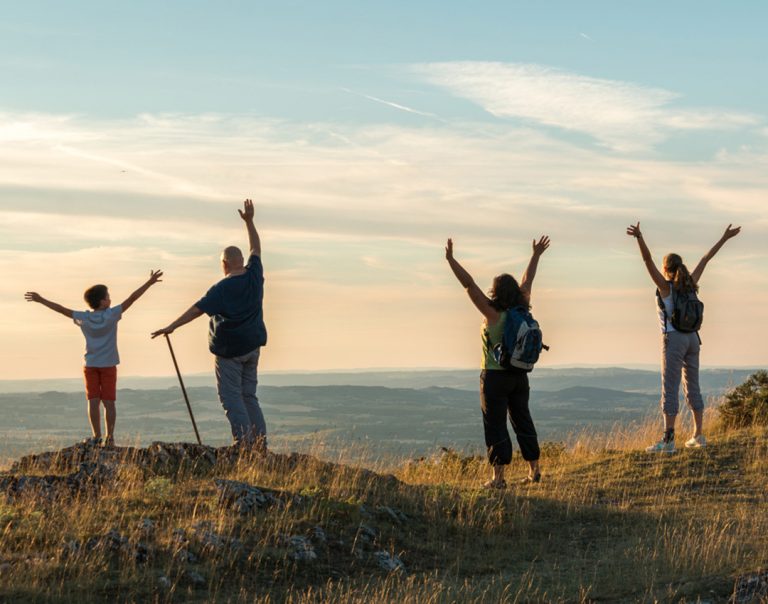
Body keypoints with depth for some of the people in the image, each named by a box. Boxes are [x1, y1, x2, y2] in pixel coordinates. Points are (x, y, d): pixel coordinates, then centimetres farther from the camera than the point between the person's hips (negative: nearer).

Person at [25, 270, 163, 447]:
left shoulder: (83, 318, -4)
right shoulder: (112, 315, -11)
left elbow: (61, 309, 1)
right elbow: (131, 299, -13)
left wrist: (41, 300, 10)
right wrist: (149, 283, -12)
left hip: (90, 366, 2)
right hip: (108, 365, -2)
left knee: (93, 401, 1)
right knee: (109, 402, 1)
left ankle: (96, 436, 0)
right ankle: (110, 437, 1)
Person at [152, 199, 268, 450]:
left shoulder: (222, 288, -17)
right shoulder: (254, 275, 0)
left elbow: (198, 309, -21)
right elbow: (256, 248, 15)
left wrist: (172, 326, -19)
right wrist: (249, 221, 21)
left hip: (229, 349, -7)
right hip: (252, 345, 7)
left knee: (231, 396, -3)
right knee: (249, 395, 13)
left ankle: (245, 442, -12)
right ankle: (260, 442, 7)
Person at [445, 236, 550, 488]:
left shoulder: (493, 313, -15)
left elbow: (469, 284, -18)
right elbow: (527, 281, 15)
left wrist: (450, 259, -16)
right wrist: (536, 256, 29)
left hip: (495, 377, -6)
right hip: (519, 375, 6)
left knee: (495, 426, -3)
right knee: (523, 423, 15)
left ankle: (498, 477, -5)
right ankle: (534, 470, 19)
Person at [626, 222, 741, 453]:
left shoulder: (665, 286, -8)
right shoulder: (690, 284, 6)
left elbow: (648, 261, -22)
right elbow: (705, 260, 14)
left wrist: (639, 237, -33)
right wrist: (724, 238, 22)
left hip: (674, 339, -6)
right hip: (692, 339, 6)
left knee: (670, 390, -9)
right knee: (692, 387, 14)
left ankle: (668, 441, -14)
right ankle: (698, 436, 16)